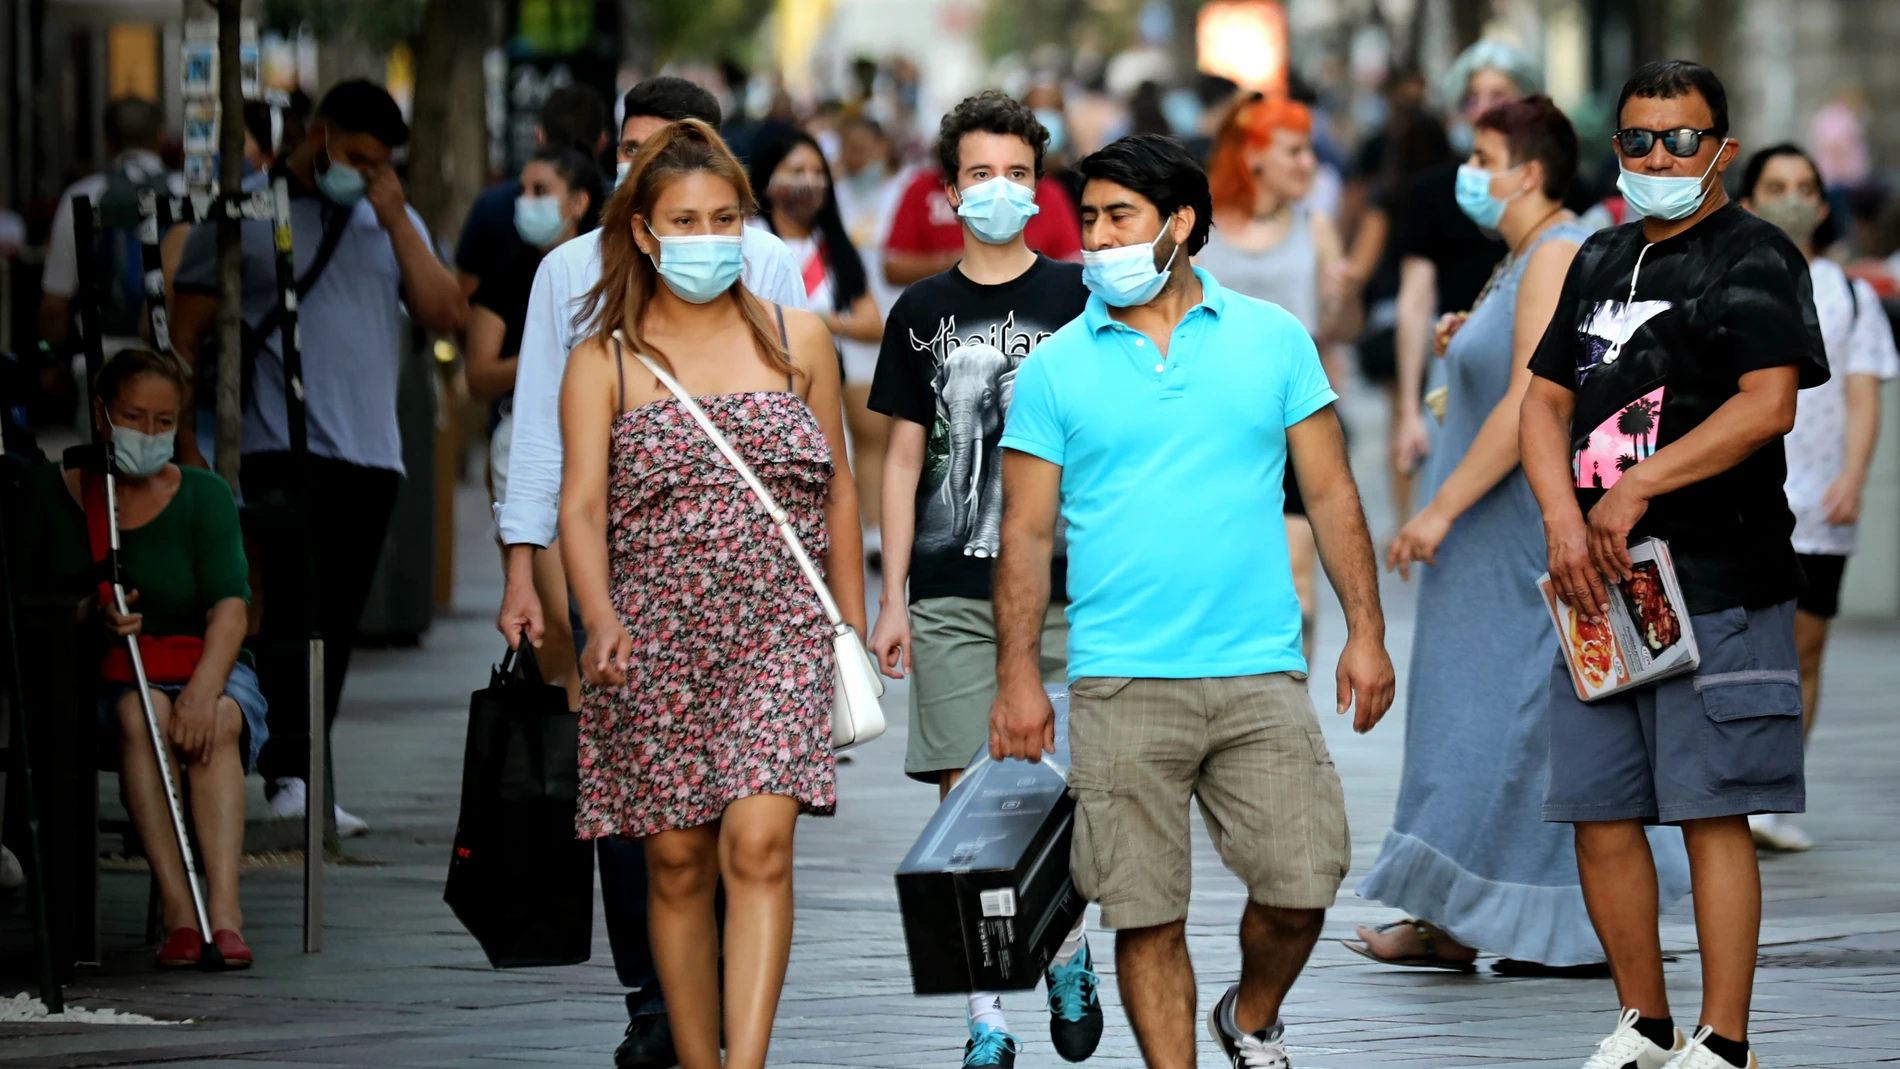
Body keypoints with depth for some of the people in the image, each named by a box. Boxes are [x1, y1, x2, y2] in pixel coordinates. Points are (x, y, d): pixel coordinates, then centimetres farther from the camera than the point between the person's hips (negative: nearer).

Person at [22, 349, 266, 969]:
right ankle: (177, 910, -42)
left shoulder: (203, 496, 2)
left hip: (204, 668, 1)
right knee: (143, 712, -34)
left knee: (218, 722, -33)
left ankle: (224, 910, -46)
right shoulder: (50, 492, 4)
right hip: (97, 678, 0)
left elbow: (230, 609, -11)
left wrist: (204, 690, -30)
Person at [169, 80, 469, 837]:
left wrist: (397, 222, -2)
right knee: (295, 605, -17)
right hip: (284, 451, -5)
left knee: (337, 627, 5)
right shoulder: (242, 213, 3)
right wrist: (187, 448, -4)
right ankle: (288, 775, -22)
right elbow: (183, 335, 4)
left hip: (372, 455, 5)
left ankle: (307, 782, 9)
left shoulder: (392, 221, 16)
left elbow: (446, 315, 4)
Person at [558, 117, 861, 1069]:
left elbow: (837, 487, 15)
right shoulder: (604, 362, 4)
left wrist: (854, 627, 15)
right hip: (653, 638, 1)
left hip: (777, 631, 0)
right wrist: (602, 620, -23)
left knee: (758, 844, -17)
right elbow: (581, 505, -6)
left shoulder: (799, 340, 8)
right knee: (677, 864, 4)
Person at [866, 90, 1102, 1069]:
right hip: (950, 595, 1)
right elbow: (905, 458, 12)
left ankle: (1068, 958, 25)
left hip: (1060, 585, -1)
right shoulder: (922, 313, 9)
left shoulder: (1078, 300, 3)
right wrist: (892, 596, 6)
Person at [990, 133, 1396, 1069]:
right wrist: (1017, 678, -3)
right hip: (1121, 685, 0)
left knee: (1302, 882, -3)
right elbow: (1026, 534, 5)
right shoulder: (1055, 370, 5)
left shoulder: (1273, 341, 7)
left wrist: (1365, 630, 1)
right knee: (1146, 914, -1)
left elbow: (1331, 493, 8)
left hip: (1260, 675, 1)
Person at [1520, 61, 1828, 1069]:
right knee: (1600, 814, 8)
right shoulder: (1601, 260, 18)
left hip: (1716, 580, -7)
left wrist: (1639, 485, -16)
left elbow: (1767, 405, -16)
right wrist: (1564, 519, -1)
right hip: (1599, 584, 7)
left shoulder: (1754, 257, -4)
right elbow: (1545, 401, 17)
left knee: (1712, 812, -7)